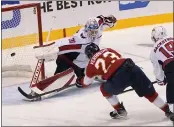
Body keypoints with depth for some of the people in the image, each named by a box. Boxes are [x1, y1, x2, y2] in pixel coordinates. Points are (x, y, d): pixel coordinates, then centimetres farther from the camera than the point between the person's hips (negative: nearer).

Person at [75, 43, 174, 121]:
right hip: (132, 67, 4)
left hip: (118, 78, -4)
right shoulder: (108, 50, 28)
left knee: (105, 89, 26)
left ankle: (120, 110, 29)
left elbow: (86, 83, 31)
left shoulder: (92, 64, 18)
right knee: (149, 92, 16)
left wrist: (79, 82, 54)